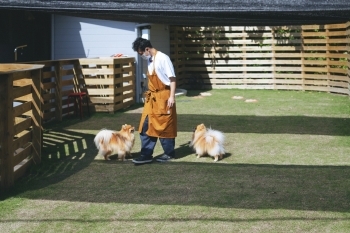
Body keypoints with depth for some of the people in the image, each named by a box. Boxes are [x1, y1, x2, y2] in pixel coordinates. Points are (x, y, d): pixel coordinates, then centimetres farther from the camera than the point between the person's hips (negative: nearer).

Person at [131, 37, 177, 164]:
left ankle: (169, 153, 17)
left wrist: (172, 96, -17)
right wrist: (149, 94, 18)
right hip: (152, 97, 8)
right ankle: (146, 155, 8)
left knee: (165, 126, 3)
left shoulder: (163, 58, -14)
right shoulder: (149, 60, 10)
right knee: (146, 126, 4)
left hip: (163, 97, -8)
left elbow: (172, 78, -14)